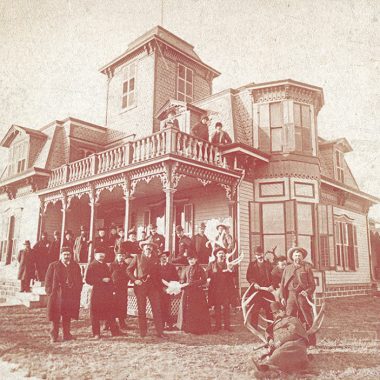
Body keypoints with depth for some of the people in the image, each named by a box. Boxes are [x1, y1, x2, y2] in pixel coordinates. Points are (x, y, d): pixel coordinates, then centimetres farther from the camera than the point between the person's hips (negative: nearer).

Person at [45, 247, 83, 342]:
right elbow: (48, 281, 1)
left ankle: (67, 334, 20)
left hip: (71, 296, 3)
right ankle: (54, 336, 12)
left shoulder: (75, 266, 9)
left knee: (67, 317, 10)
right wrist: (50, 293, -6)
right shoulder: (53, 266, 0)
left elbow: (79, 281, 12)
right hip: (57, 296, -3)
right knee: (55, 317, 2)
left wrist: (77, 293, 3)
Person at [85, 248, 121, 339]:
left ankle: (115, 331, 15)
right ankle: (96, 334, 13)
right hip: (97, 293, -6)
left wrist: (111, 288, 10)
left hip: (107, 293, 6)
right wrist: (101, 280, -18)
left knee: (110, 313, 9)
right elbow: (88, 280, -13)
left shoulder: (105, 265, 15)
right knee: (96, 314, 3)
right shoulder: (92, 265, -6)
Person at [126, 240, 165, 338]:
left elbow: (158, 273, 15)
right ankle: (143, 332, 11)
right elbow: (129, 270, 7)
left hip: (153, 286, 2)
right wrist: (135, 280, -5)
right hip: (141, 286, -1)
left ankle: (159, 332, 2)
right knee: (141, 310, 2)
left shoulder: (155, 259, 14)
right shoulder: (137, 257, 8)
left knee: (157, 309, -2)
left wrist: (160, 285, 6)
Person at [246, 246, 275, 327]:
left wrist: (272, 286, -8)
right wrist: (254, 283, -14)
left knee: (269, 309, 4)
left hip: (267, 289, 2)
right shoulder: (252, 265, 7)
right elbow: (249, 277, 2)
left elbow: (273, 276, 7)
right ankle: (253, 326, 6)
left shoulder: (268, 264, 12)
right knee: (255, 309, -3)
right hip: (256, 290, -2)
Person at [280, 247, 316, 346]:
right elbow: (282, 284, 15)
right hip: (290, 296, 2)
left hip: (303, 296, -2)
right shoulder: (287, 268, 17)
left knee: (308, 320, 0)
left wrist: (307, 292, -12)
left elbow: (312, 284, 6)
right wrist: (282, 297, 4)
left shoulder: (307, 267, 11)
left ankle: (311, 343, 8)